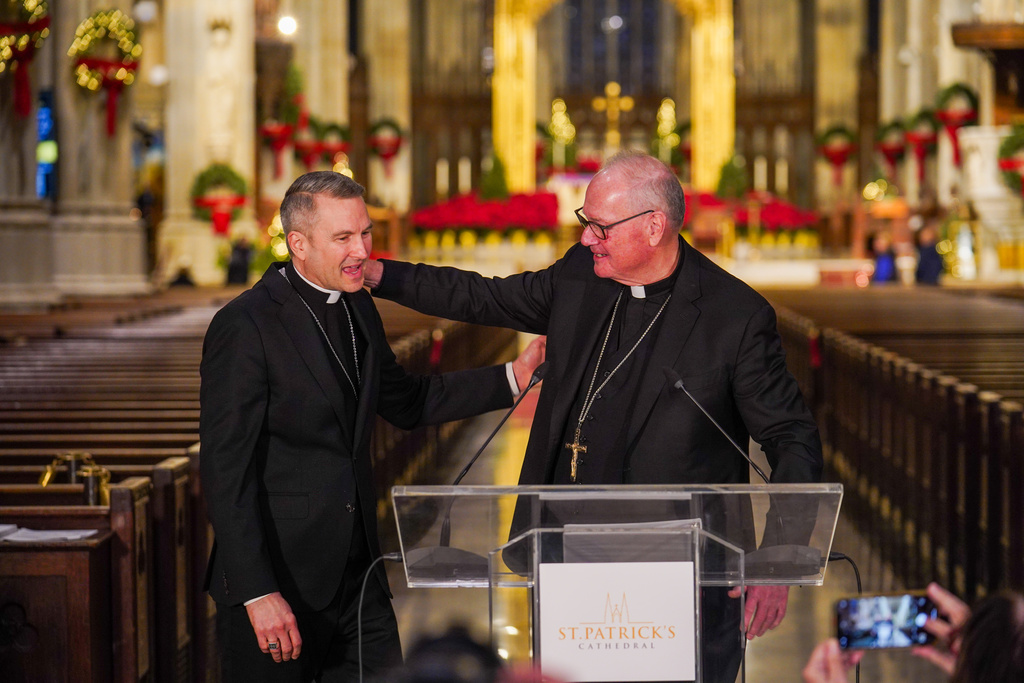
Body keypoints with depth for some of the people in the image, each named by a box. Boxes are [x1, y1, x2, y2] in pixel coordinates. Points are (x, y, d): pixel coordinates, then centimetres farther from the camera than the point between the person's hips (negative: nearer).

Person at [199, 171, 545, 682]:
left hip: (358, 575, 7)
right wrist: (258, 594, -23)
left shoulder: (356, 308, 10)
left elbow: (404, 402, 25)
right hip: (279, 579, -7)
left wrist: (513, 376, 16)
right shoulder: (245, 326, -15)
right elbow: (225, 470, -18)